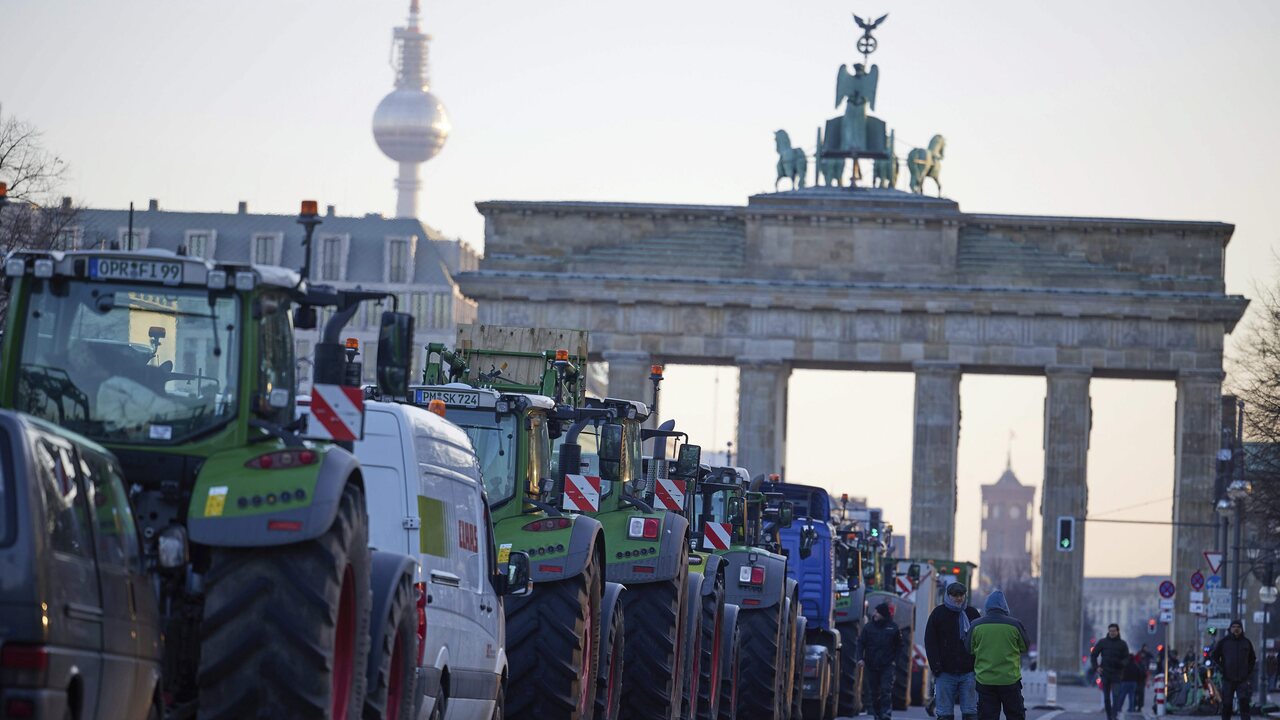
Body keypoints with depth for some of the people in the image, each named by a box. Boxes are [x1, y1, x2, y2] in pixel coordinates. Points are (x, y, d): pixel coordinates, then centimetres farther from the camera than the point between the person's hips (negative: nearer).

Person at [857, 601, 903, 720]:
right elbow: (861, 643, 5)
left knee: (886, 691, -13)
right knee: (874, 692, 8)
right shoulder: (869, 627, 4)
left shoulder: (893, 627, 2)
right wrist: (860, 658, -7)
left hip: (887, 666, -2)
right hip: (871, 666, 2)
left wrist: (895, 660, 1)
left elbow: (899, 645, 10)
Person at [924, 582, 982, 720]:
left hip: (968, 672, 1)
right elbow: (930, 642, 3)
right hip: (945, 672, -1)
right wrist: (936, 666, -8)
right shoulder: (938, 613, 5)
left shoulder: (972, 613, 9)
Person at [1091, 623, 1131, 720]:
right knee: (1106, 698, 5)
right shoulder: (1102, 642, 6)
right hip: (1105, 674, 2)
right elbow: (1093, 655, 11)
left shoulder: (1122, 644, 4)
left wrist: (1121, 663, -18)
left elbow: (1126, 658, 4)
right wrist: (1096, 667, -2)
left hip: (1117, 674, -2)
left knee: (1115, 696, -15)